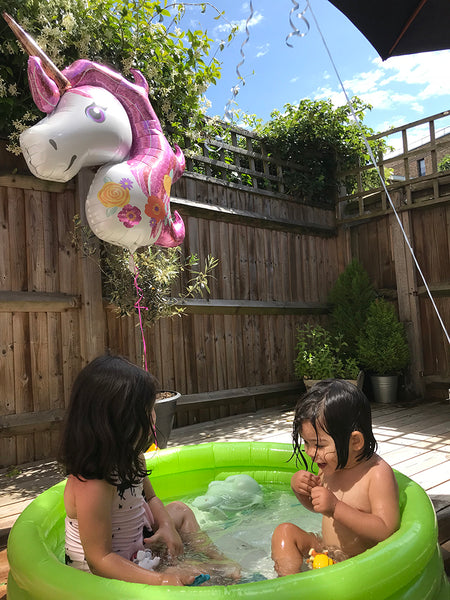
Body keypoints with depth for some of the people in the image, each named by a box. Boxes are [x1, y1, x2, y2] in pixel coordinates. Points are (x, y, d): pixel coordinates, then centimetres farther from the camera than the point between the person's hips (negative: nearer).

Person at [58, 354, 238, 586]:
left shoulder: (129, 457, -7)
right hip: (109, 572, -9)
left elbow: (149, 498, 11)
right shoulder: (93, 487, -36)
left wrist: (166, 526, -8)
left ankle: (218, 559, 23)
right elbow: (99, 559, -31)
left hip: (136, 539, 10)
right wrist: (160, 579, -35)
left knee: (180, 510, 21)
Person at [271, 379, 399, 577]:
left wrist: (336, 508, -34)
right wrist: (300, 489, -5)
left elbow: (386, 530, -28)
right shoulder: (332, 466, 1)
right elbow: (316, 506, 19)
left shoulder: (378, 474, -21)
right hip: (324, 551, 8)